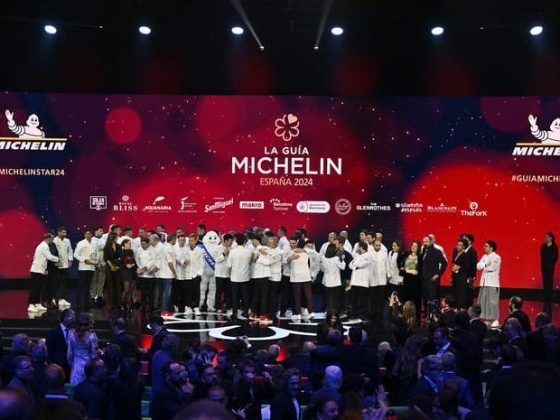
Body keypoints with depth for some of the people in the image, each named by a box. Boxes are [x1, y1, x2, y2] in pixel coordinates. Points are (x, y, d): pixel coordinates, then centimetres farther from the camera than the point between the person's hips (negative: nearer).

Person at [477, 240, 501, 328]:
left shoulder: (496, 257, -8)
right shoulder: (484, 256, 13)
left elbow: (492, 268, -18)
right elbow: (478, 266, 4)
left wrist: (483, 267, -3)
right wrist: (486, 264, -12)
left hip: (493, 283, -7)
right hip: (484, 282, 7)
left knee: (493, 301, -8)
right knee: (483, 301, 7)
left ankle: (495, 320, -3)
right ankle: (487, 320, 15)